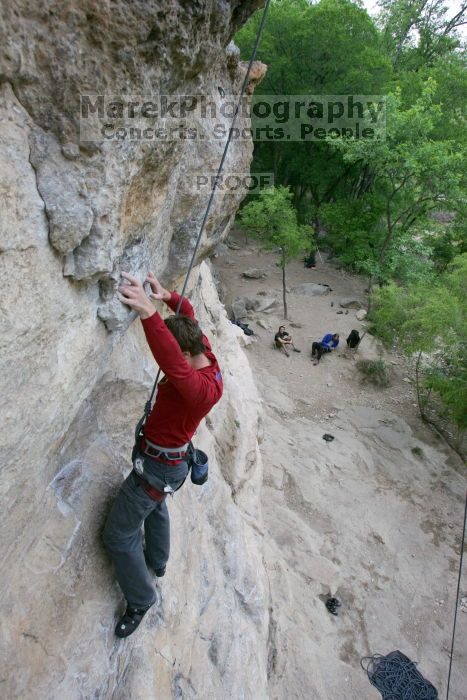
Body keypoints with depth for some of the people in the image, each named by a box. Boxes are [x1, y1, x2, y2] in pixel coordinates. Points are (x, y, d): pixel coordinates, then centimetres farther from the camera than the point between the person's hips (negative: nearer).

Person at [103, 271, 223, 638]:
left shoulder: (202, 387, -38)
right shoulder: (205, 354, -12)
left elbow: (175, 367, -60)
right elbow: (189, 314, 4)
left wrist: (149, 314, -68)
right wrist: (168, 296, -14)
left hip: (158, 467, -10)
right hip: (166, 459, 10)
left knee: (119, 534, 5)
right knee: (155, 505, 33)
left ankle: (140, 600, 26)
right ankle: (158, 561, 58)